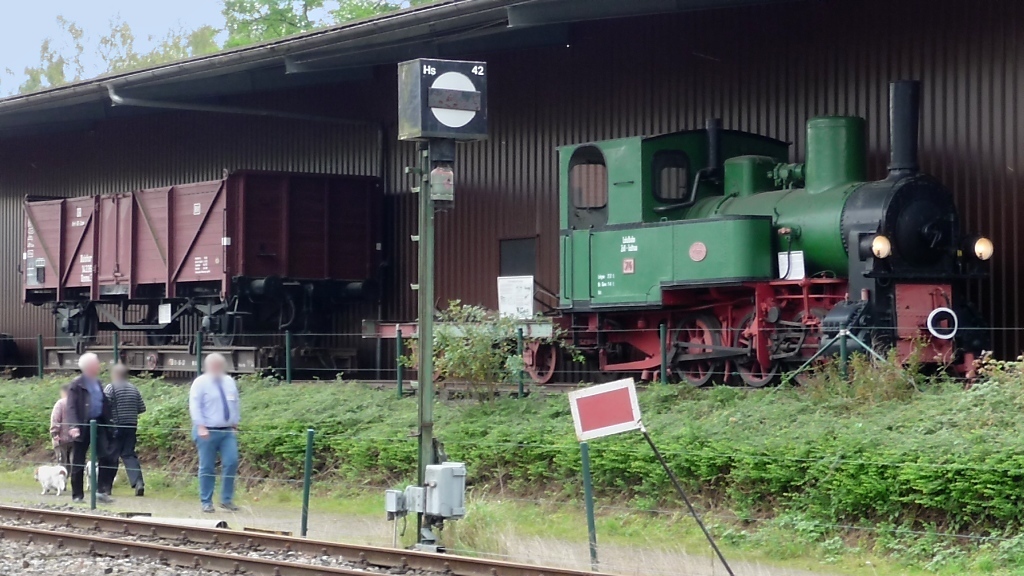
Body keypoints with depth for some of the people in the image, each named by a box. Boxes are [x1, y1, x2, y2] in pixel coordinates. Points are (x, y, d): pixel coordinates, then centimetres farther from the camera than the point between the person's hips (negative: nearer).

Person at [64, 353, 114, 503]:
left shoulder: (97, 383, 11)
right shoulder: (76, 385, -9)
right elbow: (71, 407, -15)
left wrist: (108, 421, 16)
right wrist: (74, 425, -28)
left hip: (98, 423, 6)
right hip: (83, 426, -5)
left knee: (105, 456, -6)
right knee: (78, 462, 4)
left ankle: (102, 490, 0)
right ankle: (77, 495, 11)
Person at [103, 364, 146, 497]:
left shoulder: (111, 387, -8)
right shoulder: (134, 389, 10)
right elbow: (142, 408, 10)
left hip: (115, 426, -5)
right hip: (131, 426, 5)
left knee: (111, 456, 3)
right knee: (129, 454, 5)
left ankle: (105, 485, 10)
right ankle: (138, 482, -14)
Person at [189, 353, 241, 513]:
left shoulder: (229, 381, 12)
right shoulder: (201, 383, -4)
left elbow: (235, 404, 19)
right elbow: (195, 406, -9)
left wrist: (235, 425, 13)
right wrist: (201, 427, -17)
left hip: (228, 431, 4)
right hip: (207, 431, -4)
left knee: (231, 463, -7)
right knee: (207, 468, 0)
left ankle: (226, 499, 3)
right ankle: (206, 502, 7)